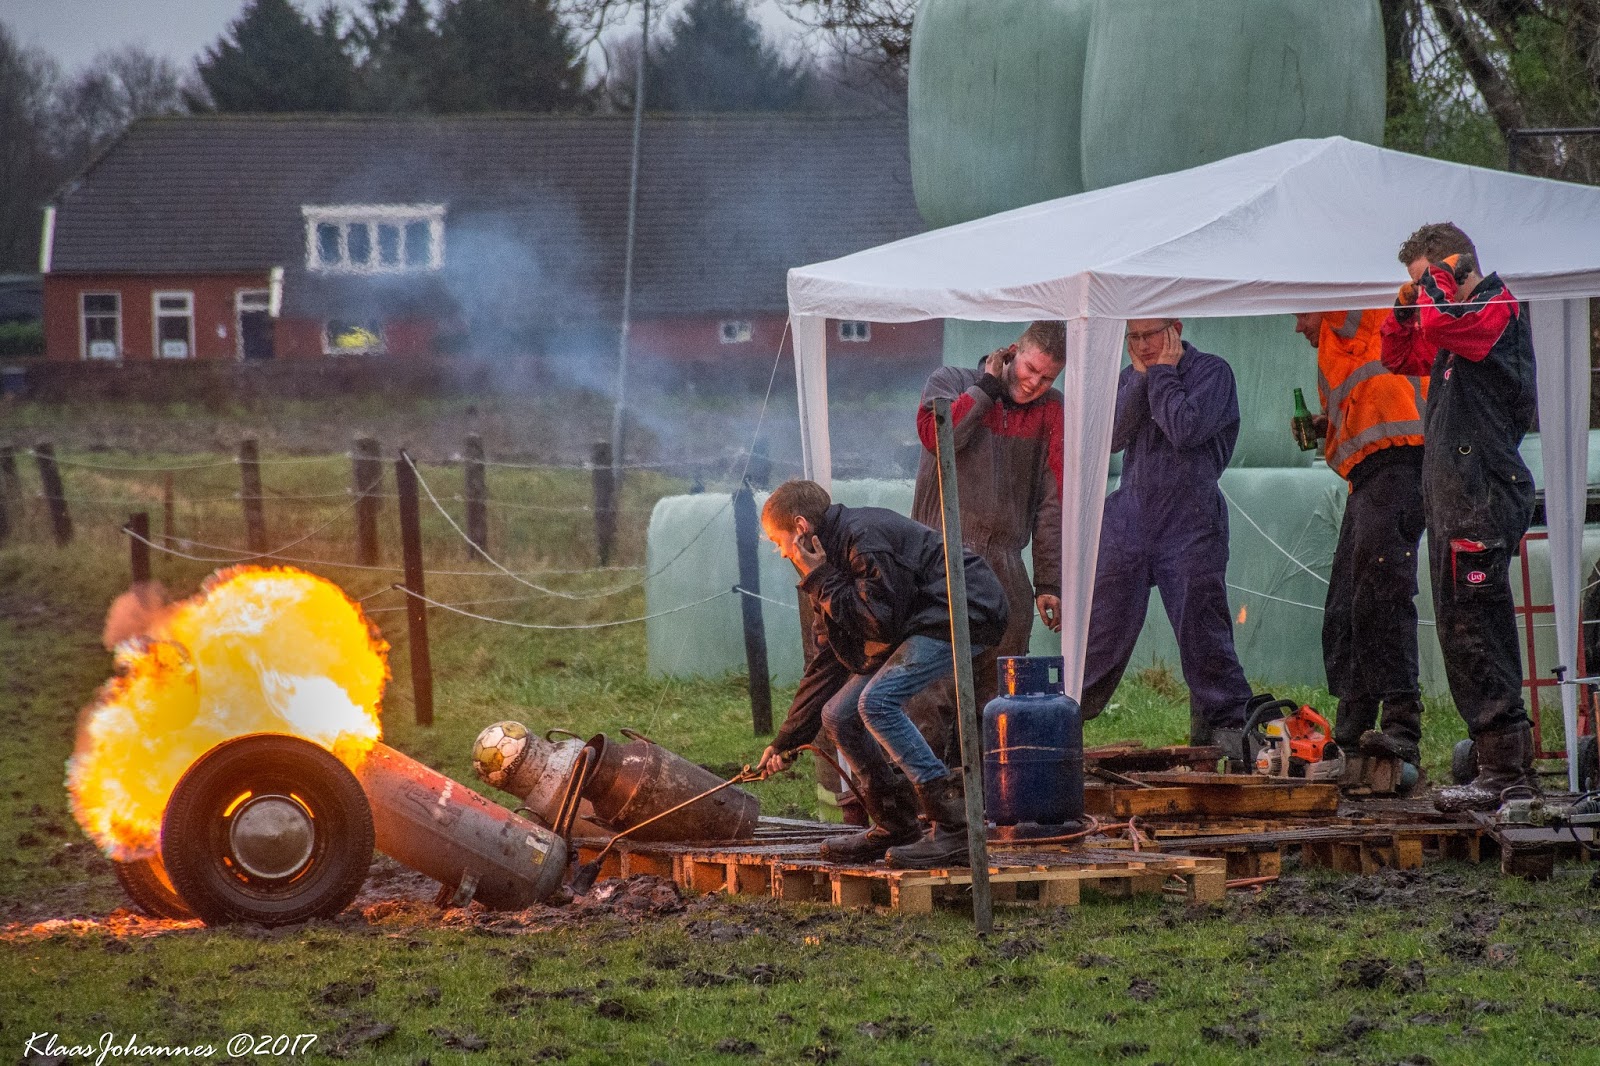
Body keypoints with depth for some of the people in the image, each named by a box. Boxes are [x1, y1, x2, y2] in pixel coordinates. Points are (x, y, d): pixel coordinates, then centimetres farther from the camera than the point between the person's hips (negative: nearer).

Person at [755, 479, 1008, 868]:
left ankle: (954, 826, -27)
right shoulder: (833, 556, 14)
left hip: (965, 613, -11)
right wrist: (786, 741, 16)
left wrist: (822, 583, -14)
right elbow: (827, 662, 18)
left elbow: (882, 621, -25)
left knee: (876, 701, -26)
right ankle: (893, 828, 16)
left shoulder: (865, 536, -18)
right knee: (839, 716, 5)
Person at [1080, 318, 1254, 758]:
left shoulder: (1211, 372, -2)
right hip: (1128, 521, 4)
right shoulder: (1130, 378, 15)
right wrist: (1142, 376, -5)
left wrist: (1162, 373, -7)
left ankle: (1227, 730, 6)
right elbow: (1113, 435, -1)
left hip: (1190, 527, -4)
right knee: (1100, 635, 3)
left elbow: (1185, 430, -17)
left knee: (1202, 636, -3)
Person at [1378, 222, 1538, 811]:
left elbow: (1441, 321, -26)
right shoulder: (1455, 327, 21)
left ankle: (1504, 768, -15)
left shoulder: (1499, 308, -7)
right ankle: (1511, 765, 14)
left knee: (1473, 631, -14)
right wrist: (1405, 305, 14)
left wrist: (1439, 277, -7)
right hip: (1454, 497, 10)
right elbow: (1399, 357, 32)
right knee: (1469, 633, 11)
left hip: (1483, 496, -10)